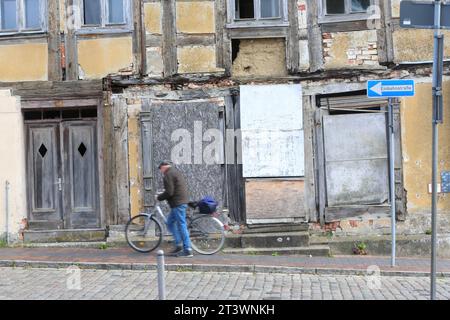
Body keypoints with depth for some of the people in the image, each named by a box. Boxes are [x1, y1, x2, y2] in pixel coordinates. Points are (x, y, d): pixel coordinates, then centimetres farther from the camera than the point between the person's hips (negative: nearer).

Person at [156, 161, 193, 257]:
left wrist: (159, 197, -3)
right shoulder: (176, 172, 20)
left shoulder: (168, 175, -11)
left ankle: (187, 250, -4)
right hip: (182, 201, 10)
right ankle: (179, 245, 16)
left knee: (181, 225, -7)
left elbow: (169, 192, -19)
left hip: (177, 203, -10)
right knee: (170, 222, 17)